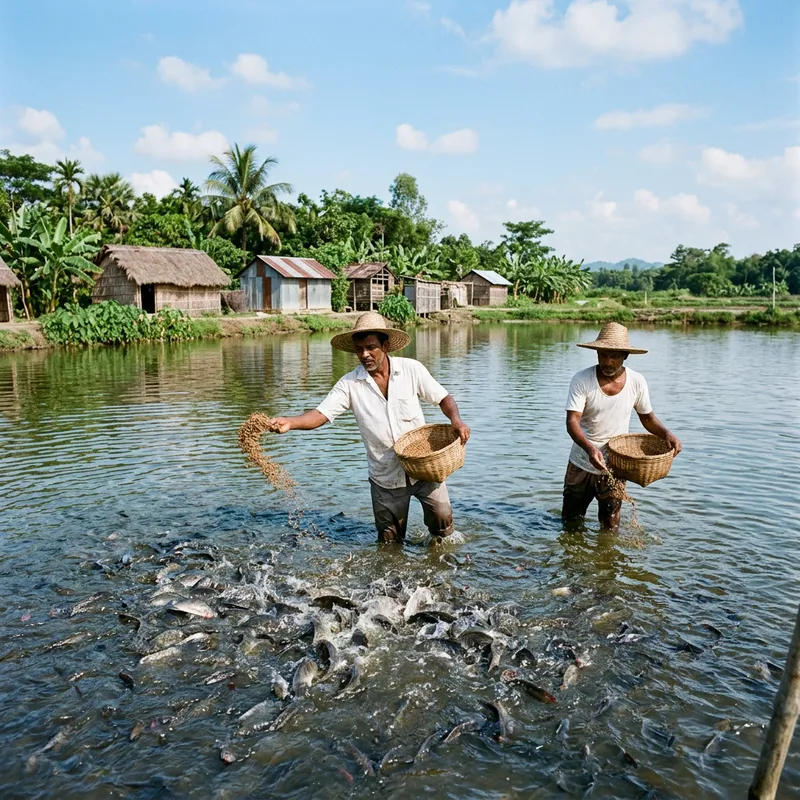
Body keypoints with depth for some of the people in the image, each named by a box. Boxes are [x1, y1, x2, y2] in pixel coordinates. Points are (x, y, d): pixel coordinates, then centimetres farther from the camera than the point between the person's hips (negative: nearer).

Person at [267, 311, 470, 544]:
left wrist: (456, 419, -19)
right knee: (389, 543, 11)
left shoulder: (411, 369, -7)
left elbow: (442, 398, 1)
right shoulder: (350, 383, -7)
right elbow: (321, 413, -15)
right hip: (385, 476, 1)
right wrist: (290, 422, -34)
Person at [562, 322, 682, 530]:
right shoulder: (582, 380, -15)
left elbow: (647, 417, 7)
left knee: (610, 527, 9)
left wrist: (667, 434, -14)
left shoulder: (636, 382, -6)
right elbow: (572, 421, -21)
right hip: (581, 464, -1)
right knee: (570, 520, 17)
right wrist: (589, 448, -39)